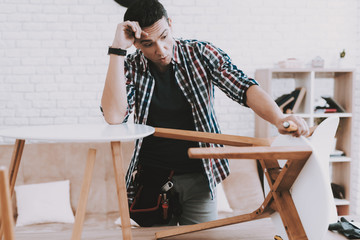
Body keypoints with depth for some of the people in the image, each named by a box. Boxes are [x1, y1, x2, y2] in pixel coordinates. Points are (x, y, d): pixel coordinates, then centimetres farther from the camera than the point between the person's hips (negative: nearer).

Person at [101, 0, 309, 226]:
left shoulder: (201, 54, -5)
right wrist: (118, 49, -22)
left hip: (198, 178, 1)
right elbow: (114, 116, -21)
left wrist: (279, 118, -34)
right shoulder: (131, 67, -5)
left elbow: (244, 87, -14)